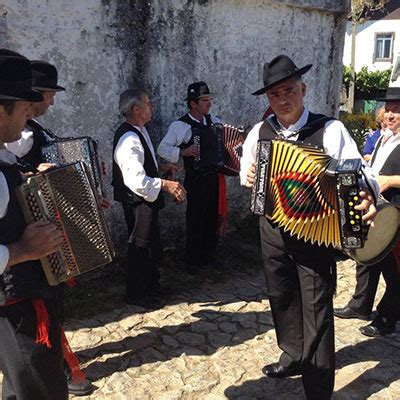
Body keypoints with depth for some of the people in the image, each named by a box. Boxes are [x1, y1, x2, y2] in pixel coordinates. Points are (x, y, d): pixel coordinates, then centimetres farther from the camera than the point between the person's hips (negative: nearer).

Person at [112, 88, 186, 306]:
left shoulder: (139, 131, 7)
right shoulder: (129, 139, -26)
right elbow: (136, 180, -34)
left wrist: (160, 167, 11)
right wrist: (165, 184, -38)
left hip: (144, 199, 10)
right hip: (137, 201, -10)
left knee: (146, 243, 24)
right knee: (139, 246, 4)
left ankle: (149, 282, 43)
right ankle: (134, 294, 22)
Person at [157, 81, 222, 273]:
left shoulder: (213, 120, 5)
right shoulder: (180, 125, -11)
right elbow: (162, 149, -14)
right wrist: (183, 152, -26)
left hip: (213, 177, 6)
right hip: (195, 180, -6)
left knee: (212, 218, 15)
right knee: (196, 220, 3)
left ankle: (209, 255, 32)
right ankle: (193, 260, 19)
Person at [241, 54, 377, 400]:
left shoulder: (331, 130, -12)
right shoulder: (260, 132, 1)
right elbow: (247, 169, 16)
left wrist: (368, 198, -38)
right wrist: (247, 177, -6)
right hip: (273, 231, 5)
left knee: (317, 311, 3)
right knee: (282, 299, 20)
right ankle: (294, 357, 45)